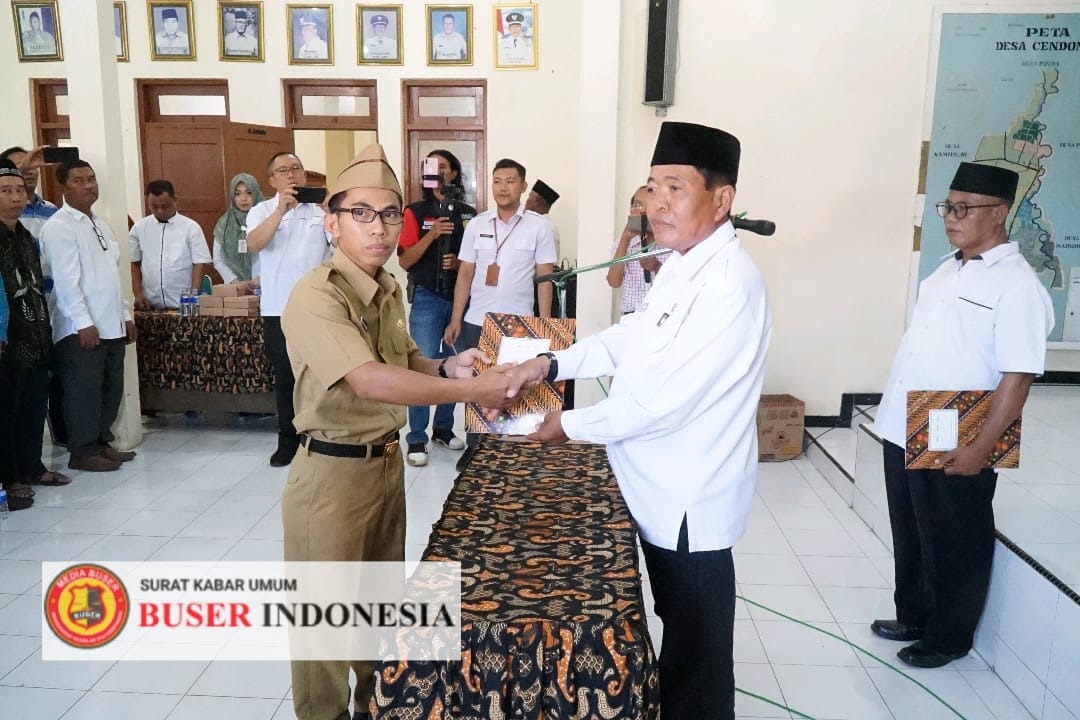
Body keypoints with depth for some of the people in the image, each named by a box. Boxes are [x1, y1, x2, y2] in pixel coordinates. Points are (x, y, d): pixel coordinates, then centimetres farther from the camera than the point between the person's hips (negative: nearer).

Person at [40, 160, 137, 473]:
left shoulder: (100, 224, 17)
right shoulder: (59, 226, -9)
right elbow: (66, 279, -16)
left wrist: (125, 314, 16)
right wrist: (83, 322, -20)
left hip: (112, 325, 8)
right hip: (81, 328, -8)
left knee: (111, 389, 12)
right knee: (84, 391, -1)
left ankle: (101, 442, 25)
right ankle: (83, 452, 9)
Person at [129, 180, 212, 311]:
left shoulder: (191, 227, -2)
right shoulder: (138, 228, 6)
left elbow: (199, 264, -3)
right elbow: (134, 264, 10)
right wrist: (138, 294, 1)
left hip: (183, 305, -2)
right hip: (150, 305, 2)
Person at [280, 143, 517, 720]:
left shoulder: (389, 289, 5)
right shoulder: (315, 297, -23)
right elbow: (370, 381, -35)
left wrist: (447, 367, -4)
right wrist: (474, 390, -32)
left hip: (388, 463, 9)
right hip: (332, 474, -8)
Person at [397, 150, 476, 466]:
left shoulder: (469, 214, 8)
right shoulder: (416, 211, 1)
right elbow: (405, 260, -6)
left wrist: (460, 263, -8)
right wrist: (431, 235, -19)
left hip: (461, 298, 3)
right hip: (427, 299, -3)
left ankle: (444, 428, 24)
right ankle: (416, 439, 1)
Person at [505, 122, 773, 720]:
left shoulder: (729, 286, -27)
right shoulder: (682, 264, 5)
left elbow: (663, 402, -29)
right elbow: (634, 336, 15)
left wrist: (570, 425, -15)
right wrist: (553, 363, 1)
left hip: (689, 498, -9)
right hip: (662, 488, 10)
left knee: (695, 649, 12)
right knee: (679, 630, 28)